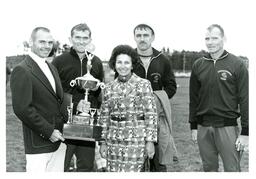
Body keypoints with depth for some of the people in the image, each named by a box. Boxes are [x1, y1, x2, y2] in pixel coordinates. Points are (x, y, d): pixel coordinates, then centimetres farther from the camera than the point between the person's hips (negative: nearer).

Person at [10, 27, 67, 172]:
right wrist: (48, 131, -15)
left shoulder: (52, 68, 16)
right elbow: (22, 108, -18)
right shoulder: (22, 71, -11)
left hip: (58, 139, 8)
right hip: (38, 143, -7)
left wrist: (66, 123, 6)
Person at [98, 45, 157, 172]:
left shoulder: (143, 84, -2)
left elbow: (151, 114, -5)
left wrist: (150, 141, -9)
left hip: (136, 139, -3)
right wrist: (103, 142, 9)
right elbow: (104, 117, 12)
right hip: (113, 141, 4)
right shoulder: (109, 87, 9)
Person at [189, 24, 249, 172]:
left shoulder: (237, 64, -3)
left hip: (228, 127, -3)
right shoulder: (198, 65, 8)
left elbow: (245, 99, -5)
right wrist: (193, 126, 10)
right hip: (203, 127, 4)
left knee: (232, 169, 0)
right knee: (209, 168, 12)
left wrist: (245, 132, -9)